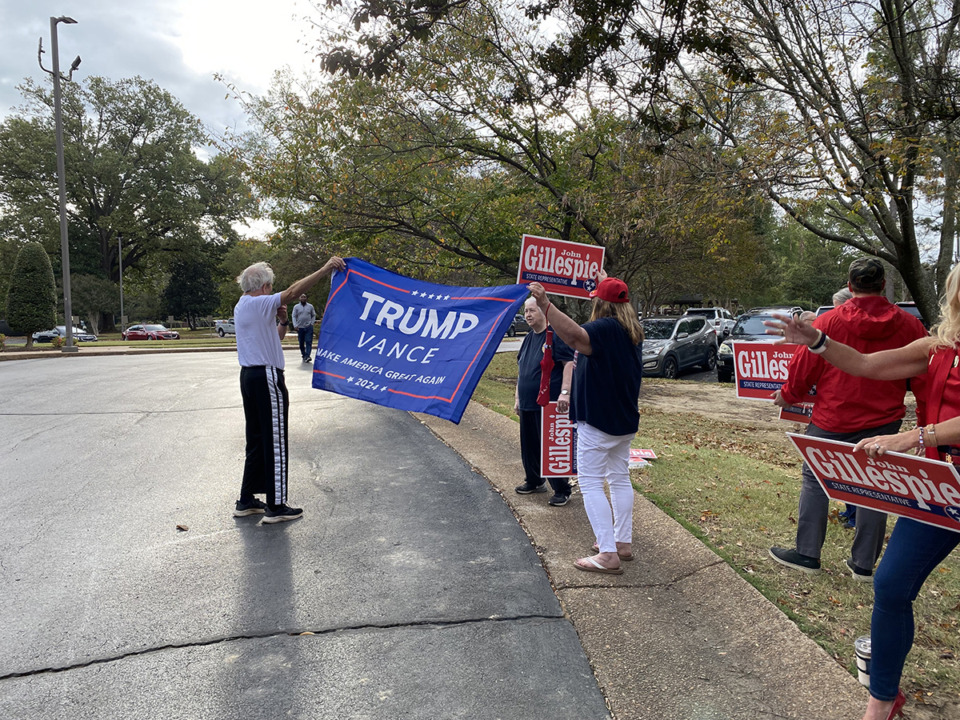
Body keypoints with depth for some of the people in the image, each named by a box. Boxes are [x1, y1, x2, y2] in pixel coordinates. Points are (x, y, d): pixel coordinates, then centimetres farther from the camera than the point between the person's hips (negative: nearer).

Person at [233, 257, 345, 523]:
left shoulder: (242, 306, 16)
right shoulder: (259, 304, -13)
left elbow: (273, 338, 21)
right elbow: (293, 291, -25)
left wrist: (282, 321, 3)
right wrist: (325, 269, -26)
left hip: (249, 376, 10)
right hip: (266, 377, -10)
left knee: (256, 439, 16)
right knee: (275, 442, -4)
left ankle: (246, 501, 22)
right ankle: (275, 506, 1)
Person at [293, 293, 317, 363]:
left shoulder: (310, 306, 7)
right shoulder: (296, 307, 6)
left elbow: (314, 315, 14)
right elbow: (294, 316, 2)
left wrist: (312, 323, 2)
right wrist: (295, 325, -9)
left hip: (308, 327, -1)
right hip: (300, 328, 1)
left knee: (308, 342, -13)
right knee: (301, 343, 7)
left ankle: (307, 356, -20)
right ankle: (303, 354, 23)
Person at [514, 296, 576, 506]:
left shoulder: (556, 334, -10)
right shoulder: (529, 338, 16)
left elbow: (569, 363, -17)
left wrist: (565, 392, -26)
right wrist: (517, 397, 20)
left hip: (549, 404, -8)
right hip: (527, 404, 8)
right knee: (529, 446, 15)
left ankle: (562, 490, 8)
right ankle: (534, 481, 33)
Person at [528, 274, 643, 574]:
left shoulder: (605, 328, -20)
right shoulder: (632, 331, 8)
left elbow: (574, 335, -41)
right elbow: (619, 303, 32)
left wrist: (545, 304, -49)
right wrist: (607, 283, 43)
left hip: (597, 422, -9)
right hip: (625, 421, 9)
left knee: (591, 484, -5)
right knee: (620, 479, 17)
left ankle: (608, 555, -6)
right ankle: (623, 542, 26)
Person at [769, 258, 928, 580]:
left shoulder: (828, 322, -12)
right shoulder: (910, 325, -4)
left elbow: (804, 366, -7)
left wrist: (788, 395, 10)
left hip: (833, 421, -2)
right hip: (884, 423, 3)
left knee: (814, 481, 11)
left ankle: (807, 554, 15)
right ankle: (864, 563, 20)